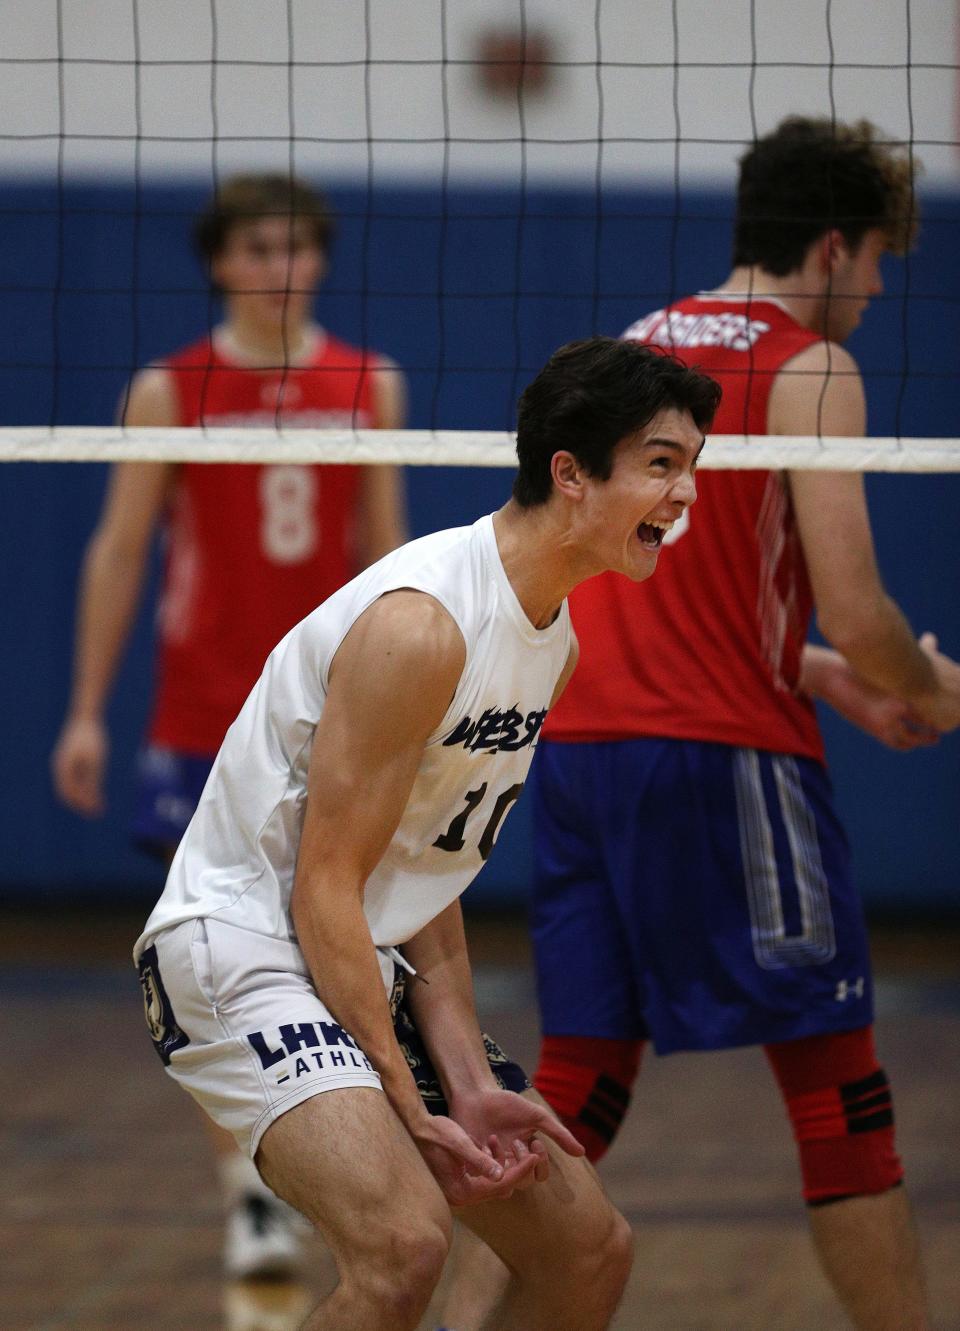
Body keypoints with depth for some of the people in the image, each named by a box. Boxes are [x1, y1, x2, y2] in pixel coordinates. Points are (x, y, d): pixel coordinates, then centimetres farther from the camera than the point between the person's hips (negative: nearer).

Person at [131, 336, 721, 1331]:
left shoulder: (557, 642, 9)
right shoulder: (421, 625, -22)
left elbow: (430, 876, 10)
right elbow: (323, 891, -21)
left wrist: (471, 1086, 0)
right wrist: (409, 1116, -21)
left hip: (374, 968, 10)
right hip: (241, 949, -10)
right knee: (404, 1244, -32)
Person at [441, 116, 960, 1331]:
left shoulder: (631, 351, 17)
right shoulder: (808, 372, -5)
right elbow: (854, 612, -12)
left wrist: (822, 677, 26)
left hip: (580, 745, 7)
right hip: (723, 760, -7)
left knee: (579, 1088, 10)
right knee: (837, 1089, 1)